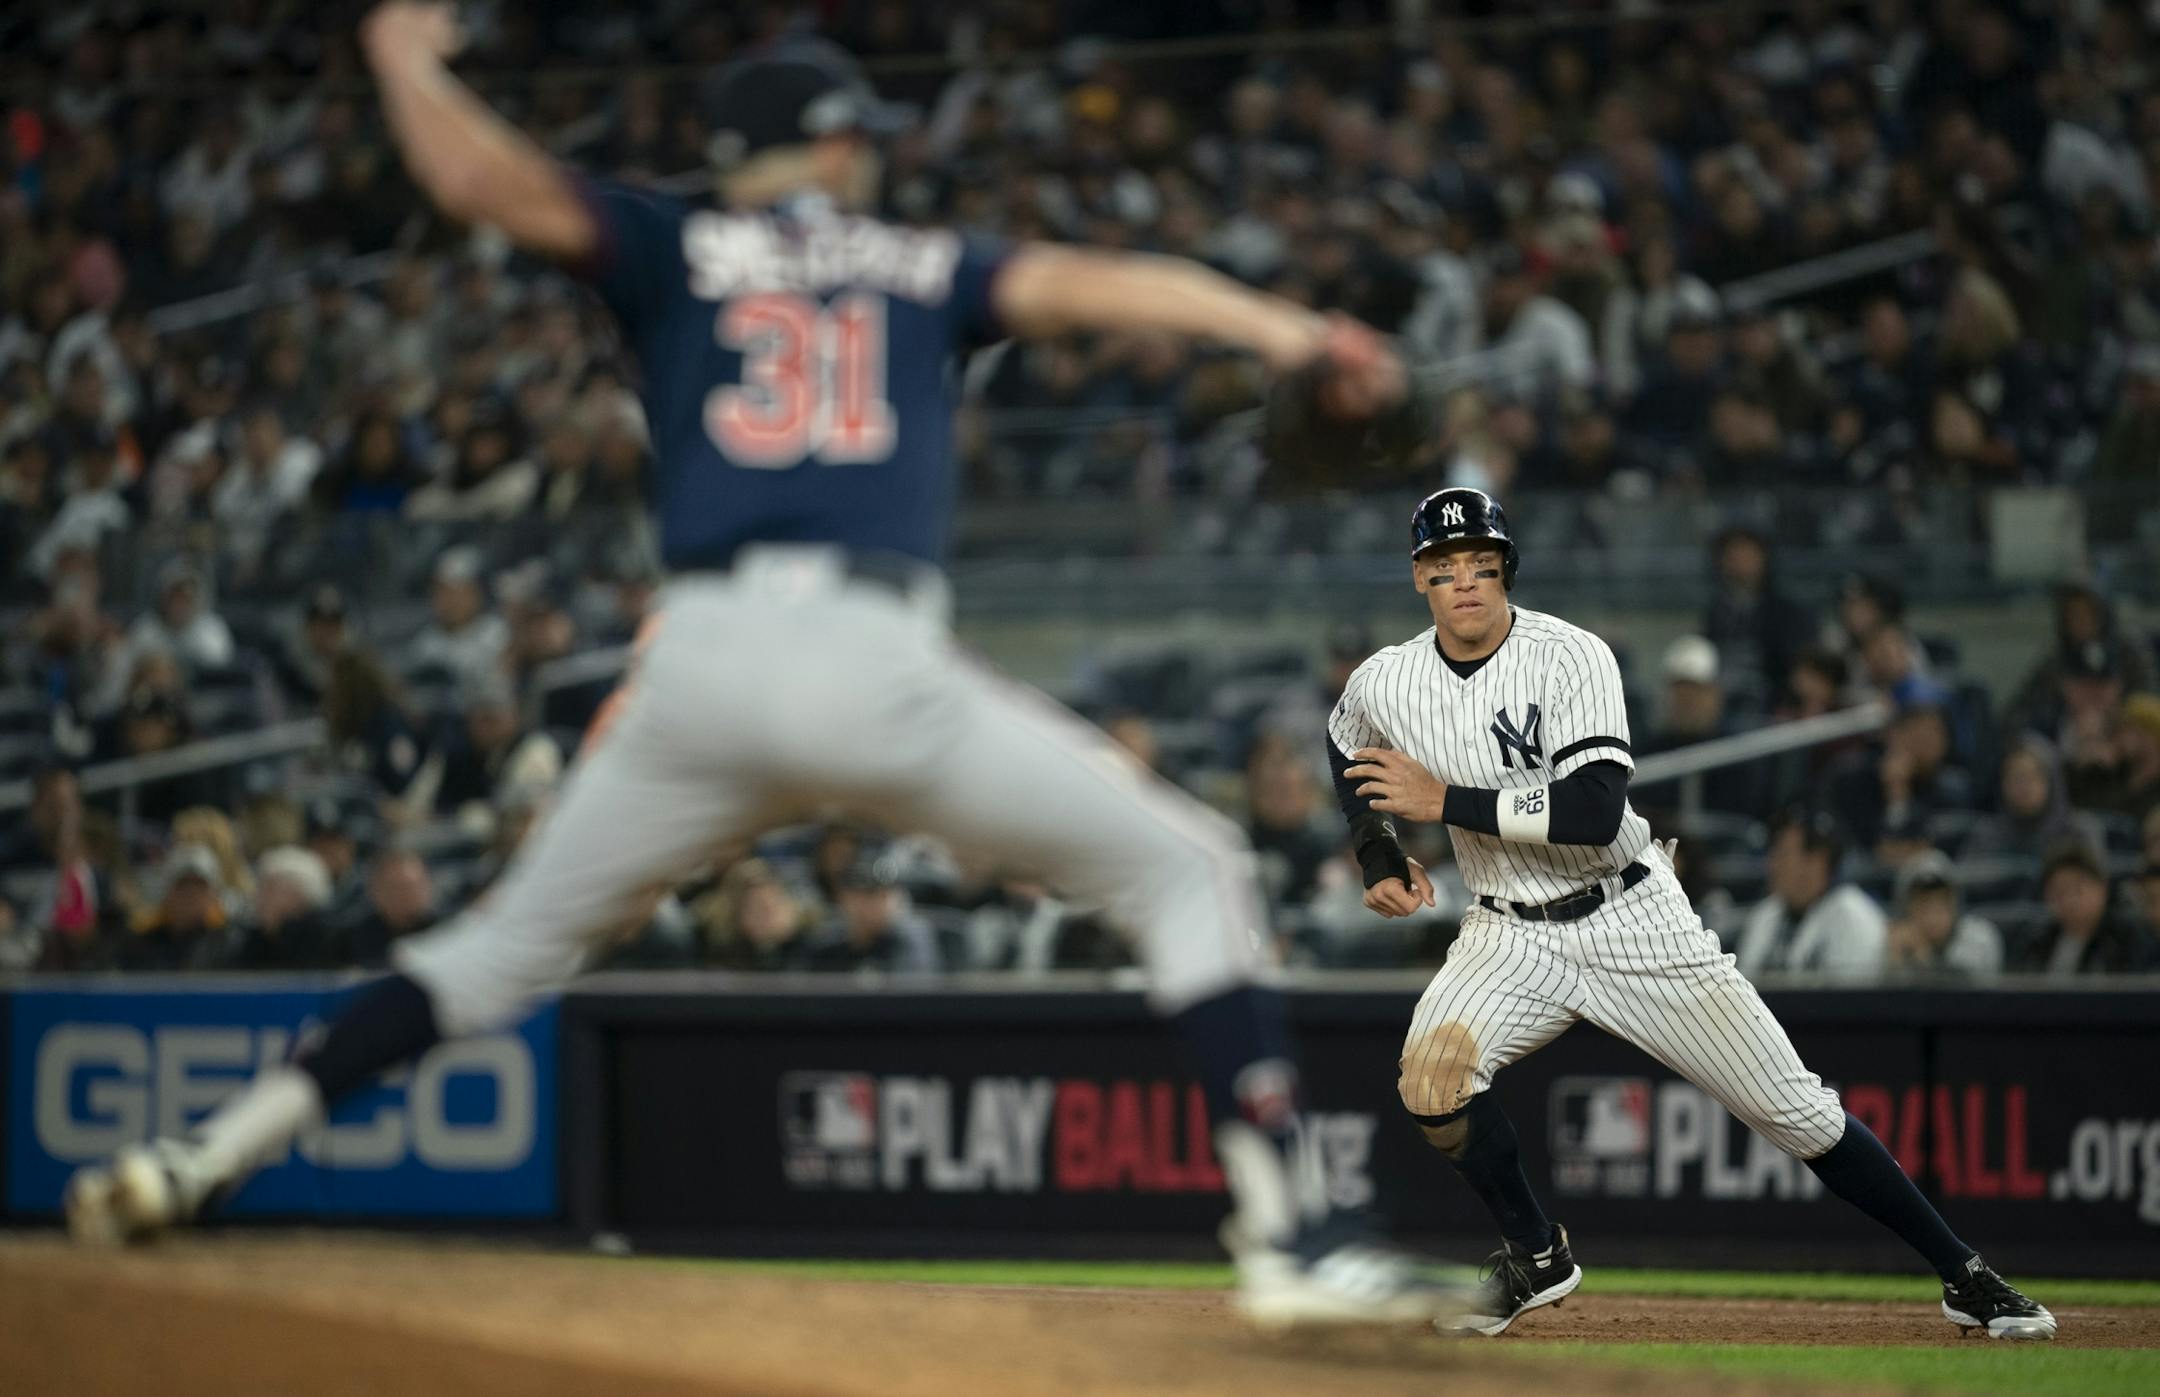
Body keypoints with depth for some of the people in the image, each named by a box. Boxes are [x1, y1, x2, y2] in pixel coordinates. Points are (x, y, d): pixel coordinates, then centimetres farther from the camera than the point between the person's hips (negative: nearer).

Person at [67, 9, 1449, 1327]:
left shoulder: (680, 251, 18)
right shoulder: (924, 267, 19)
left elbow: (481, 176, 8)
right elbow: (1081, 285, 4)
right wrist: (1287, 329, -4)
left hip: (701, 668, 2)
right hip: (880, 663, -2)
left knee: (518, 936, 22)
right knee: (1188, 870, 8)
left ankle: (207, 1153, 13)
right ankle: (1287, 1232, -8)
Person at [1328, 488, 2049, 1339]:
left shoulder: (1570, 658, -18)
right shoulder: (1382, 686, -4)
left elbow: (1594, 815, -29)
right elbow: (1349, 752, 21)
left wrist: (1444, 801, -25)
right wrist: (1380, 863, 8)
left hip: (1632, 919, -3)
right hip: (1514, 936, 3)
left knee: (1795, 1110, -4)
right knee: (1432, 1069, -25)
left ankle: (1965, 1277, 8)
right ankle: (1535, 1258, 0)